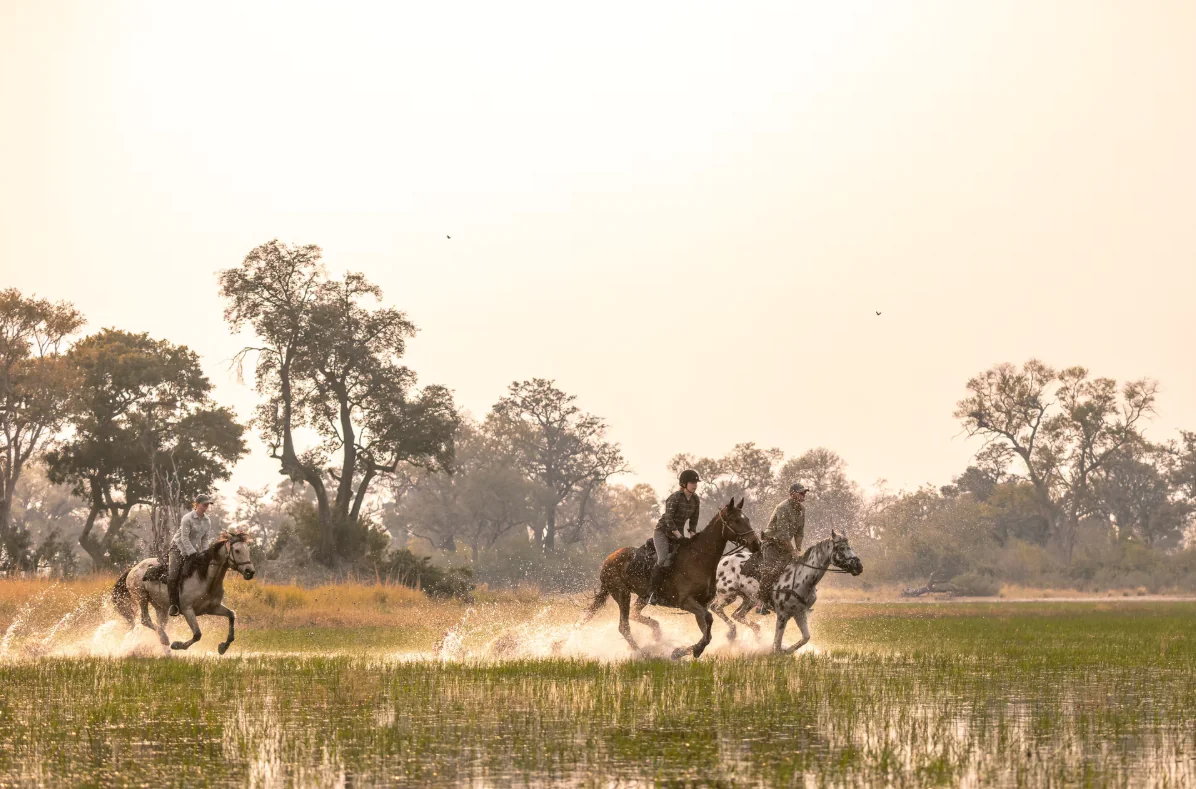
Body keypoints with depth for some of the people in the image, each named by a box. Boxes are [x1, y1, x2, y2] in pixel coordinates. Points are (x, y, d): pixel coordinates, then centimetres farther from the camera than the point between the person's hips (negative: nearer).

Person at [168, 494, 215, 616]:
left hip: (194, 549, 6)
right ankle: (173, 603, -9)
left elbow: (206, 539, 6)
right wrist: (192, 553, -25)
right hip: (178, 547, -6)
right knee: (172, 576, -19)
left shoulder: (207, 521, 1)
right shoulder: (187, 518, -17)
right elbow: (184, 538, -20)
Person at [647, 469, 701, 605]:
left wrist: (692, 536, -3)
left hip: (678, 534, 7)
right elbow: (668, 519, -22)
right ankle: (652, 592, -20)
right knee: (664, 561, -24)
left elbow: (693, 520, 12)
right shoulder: (675, 498, -18)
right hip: (663, 531, -7)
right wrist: (679, 537, -26)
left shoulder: (695, 500, 3)